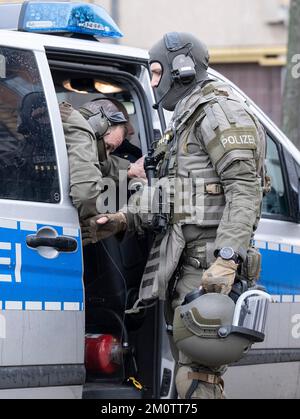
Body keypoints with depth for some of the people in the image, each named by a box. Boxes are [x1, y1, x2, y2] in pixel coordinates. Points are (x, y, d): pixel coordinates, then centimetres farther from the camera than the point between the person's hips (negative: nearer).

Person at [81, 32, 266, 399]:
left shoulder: (221, 113, -6)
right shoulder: (186, 121, 26)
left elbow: (244, 189, -17)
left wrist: (227, 259, -27)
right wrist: (124, 221, 9)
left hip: (210, 263, -11)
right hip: (186, 262, 11)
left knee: (196, 378, -17)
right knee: (191, 371, 10)